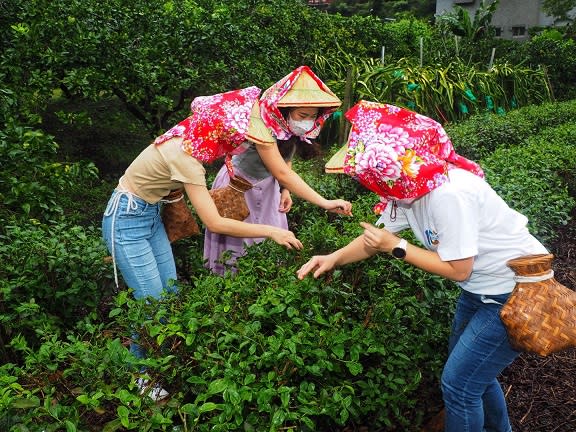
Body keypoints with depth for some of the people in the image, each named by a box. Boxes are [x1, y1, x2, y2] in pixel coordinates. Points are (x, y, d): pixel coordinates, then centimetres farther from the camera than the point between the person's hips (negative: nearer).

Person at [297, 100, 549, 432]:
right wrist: (334, 259, -9)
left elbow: (458, 270, -25)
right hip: (481, 287, 9)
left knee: (459, 384, -2)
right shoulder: (405, 188, -6)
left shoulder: (447, 194, -33)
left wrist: (396, 247, -21)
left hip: (516, 292, -9)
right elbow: (379, 237, 5)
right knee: (472, 372, 23)